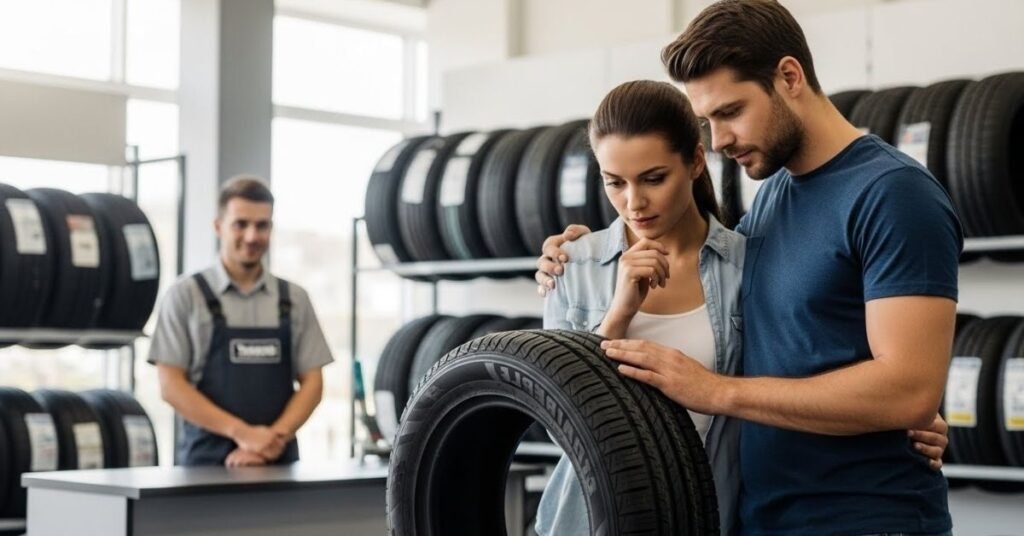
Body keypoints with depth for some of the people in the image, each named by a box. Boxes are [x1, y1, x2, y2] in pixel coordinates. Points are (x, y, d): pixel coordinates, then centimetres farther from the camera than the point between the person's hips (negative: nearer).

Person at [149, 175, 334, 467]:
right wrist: (242, 433, -14)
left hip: (278, 462, 3)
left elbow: (311, 382, 7)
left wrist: (275, 437, -10)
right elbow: (171, 385, -5)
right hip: (207, 460, -3)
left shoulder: (294, 299, 10)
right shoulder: (186, 295, 1)